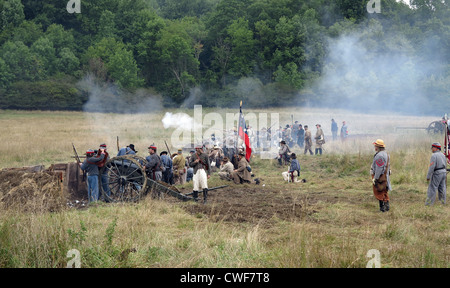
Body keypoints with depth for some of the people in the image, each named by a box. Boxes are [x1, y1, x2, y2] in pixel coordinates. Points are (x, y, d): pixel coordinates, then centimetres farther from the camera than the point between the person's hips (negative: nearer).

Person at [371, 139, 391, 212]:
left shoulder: (380, 155, -22)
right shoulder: (385, 153, 11)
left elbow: (379, 168, -24)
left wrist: (375, 178, -21)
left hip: (379, 176, -10)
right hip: (385, 175, 10)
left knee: (378, 192, -3)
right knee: (384, 192, 16)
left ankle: (382, 206, -3)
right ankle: (386, 205, 18)